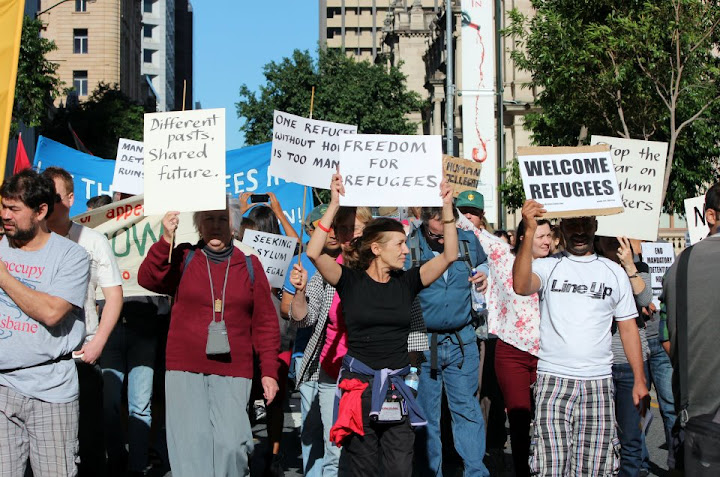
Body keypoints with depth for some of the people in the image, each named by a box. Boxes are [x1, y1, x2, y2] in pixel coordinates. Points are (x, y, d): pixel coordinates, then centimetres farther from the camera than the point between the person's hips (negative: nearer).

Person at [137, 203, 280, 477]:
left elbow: (265, 323, 9)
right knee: (192, 444, -5)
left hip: (232, 373, 0)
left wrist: (269, 371, 4)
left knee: (231, 444, -11)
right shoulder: (184, 258, 7)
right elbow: (148, 279, -9)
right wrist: (166, 239, -19)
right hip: (185, 371, 0)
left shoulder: (249, 265, 9)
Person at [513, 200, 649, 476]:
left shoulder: (613, 272, 12)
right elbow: (521, 286, -18)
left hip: (598, 382, 2)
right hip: (553, 380, -2)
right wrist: (529, 231, -25)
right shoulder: (547, 266, 5)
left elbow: (628, 328, 14)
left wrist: (640, 380, 7)